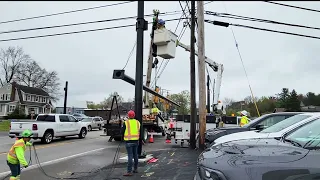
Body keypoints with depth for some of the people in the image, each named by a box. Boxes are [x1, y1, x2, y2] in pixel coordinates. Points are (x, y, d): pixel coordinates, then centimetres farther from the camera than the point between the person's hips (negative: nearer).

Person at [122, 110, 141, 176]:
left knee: (130, 156, -5)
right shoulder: (137, 122, 4)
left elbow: (122, 132, -4)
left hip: (129, 141, -5)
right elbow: (140, 132, 8)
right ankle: (135, 169, 27)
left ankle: (129, 171, -3)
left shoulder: (126, 122, -9)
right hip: (136, 141, 5)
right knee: (135, 155, 16)